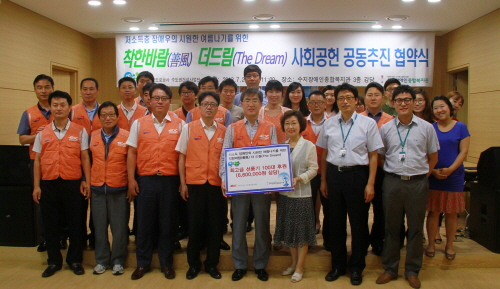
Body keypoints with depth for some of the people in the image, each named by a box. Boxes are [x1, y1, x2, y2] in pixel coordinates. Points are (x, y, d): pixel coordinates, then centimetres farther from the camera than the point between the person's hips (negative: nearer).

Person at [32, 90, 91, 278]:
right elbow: (37, 160, 8)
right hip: (48, 184, 2)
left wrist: (87, 182, -4)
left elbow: (85, 158, 2)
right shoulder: (42, 133, 7)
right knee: (50, 224, 10)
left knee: (76, 224, 6)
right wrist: (36, 186, 3)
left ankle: (75, 260, 22)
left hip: (73, 183, -2)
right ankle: (54, 261, 24)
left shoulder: (80, 131, 2)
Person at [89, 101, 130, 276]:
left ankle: (118, 261, 20)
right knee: (99, 227, 11)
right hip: (97, 189, 3)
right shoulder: (92, 136, 6)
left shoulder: (127, 136, -5)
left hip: (119, 189, -3)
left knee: (119, 227, 4)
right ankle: (101, 260, 26)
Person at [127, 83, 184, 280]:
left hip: (170, 180, -1)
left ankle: (166, 263, 23)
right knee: (144, 222, 9)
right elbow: (132, 153, 5)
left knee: (168, 222, 8)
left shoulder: (179, 124, 2)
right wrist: (131, 179, -1)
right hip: (145, 179, 1)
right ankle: (143, 263, 25)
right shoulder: (139, 123, 5)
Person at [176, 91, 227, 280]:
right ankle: (193, 264, 24)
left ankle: (212, 264, 24)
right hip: (194, 184, -1)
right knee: (195, 224, 6)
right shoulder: (188, 128, 2)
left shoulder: (224, 131, 5)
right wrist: (183, 183, -2)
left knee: (215, 225, 7)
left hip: (217, 185, 1)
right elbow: (182, 157, 3)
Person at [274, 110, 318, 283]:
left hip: (302, 194, -5)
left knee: (301, 231, 5)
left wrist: (299, 179, -22)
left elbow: (313, 169, -8)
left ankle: (299, 268, 19)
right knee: (288, 230, 14)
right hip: (284, 194, 5)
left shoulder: (309, 146, -6)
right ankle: (293, 263, 32)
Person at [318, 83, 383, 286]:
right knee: (336, 222, 12)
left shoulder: (368, 123, -3)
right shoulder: (329, 124, 6)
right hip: (334, 174, 3)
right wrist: (323, 180, 9)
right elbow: (324, 154, 11)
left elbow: (373, 155, -2)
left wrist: (370, 183, -7)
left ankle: (356, 267, 26)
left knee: (358, 223, 7)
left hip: (357, 174, -2)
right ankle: (338, 265, 30)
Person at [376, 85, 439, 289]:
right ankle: (390, 269, 22)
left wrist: (422, 175, 3)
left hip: (417, 183, 0)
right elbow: (380, 156, 11)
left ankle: (412, 270, 23)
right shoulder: (385, 128, 3)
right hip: (392, 182, 1)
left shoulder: (426, 127, 2)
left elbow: (433, 157, 9)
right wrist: (392, 172, 4)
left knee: (416, 228, 8)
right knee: (391, 227, 9)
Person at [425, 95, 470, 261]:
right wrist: (433, 170, -13)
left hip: (454, 176, 0)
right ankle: (431, 244, 18)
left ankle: (449, 245, 22)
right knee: (433, 211, 6)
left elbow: (464, 151, -3)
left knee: (452, 213, 8)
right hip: (433, 177, 0)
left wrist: (450, 169, -15)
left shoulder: (460, 127, 2)